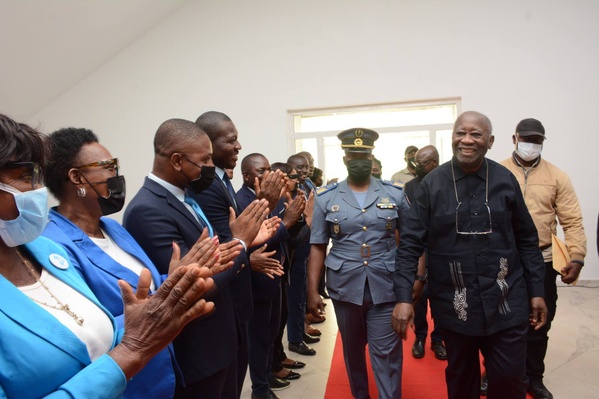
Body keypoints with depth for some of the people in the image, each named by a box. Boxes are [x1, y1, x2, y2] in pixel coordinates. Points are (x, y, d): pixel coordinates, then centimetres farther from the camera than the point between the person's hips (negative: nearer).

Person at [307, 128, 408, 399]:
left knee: (386, 353, 5)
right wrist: (312, 291, -3)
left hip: (386, 287, -1)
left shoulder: (395, 193, 1)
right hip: (345, 287, 1)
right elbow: (317, 247, 0)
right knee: (352, 349, 20)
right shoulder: (326, 198, -1)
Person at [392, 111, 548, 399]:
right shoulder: (431, 184, -7)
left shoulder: (506, 180, -1)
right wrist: (403, 297, -14)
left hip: (506, 302, 1)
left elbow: (527, 240, 6)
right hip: (454, 305, 0)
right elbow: (410, 243, -8)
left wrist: (536, 291, 6)